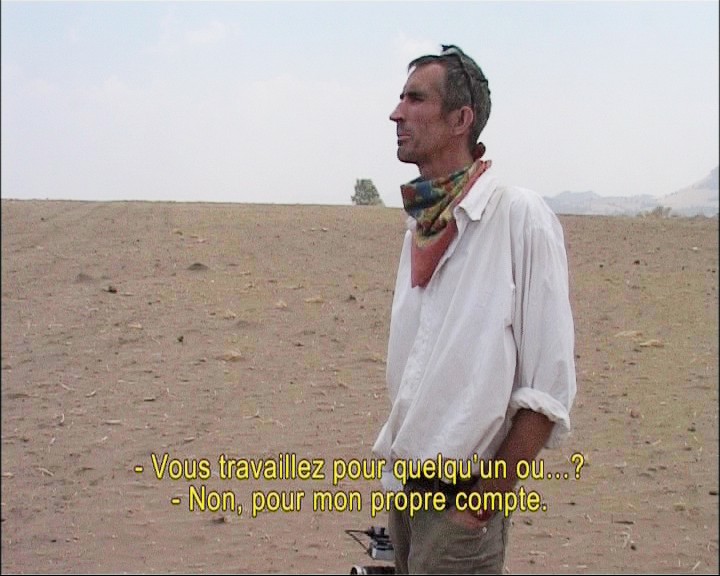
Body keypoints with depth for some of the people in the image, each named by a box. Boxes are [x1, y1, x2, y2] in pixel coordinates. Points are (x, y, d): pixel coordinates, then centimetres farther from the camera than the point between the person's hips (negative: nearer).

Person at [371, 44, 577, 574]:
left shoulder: (519, 218, -13)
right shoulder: (421, 224, 9)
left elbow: (549, 386, -14)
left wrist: (488, 496, -15)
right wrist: (395, 461, 11)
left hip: (462, 497, -7)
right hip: (404, 489, 7)